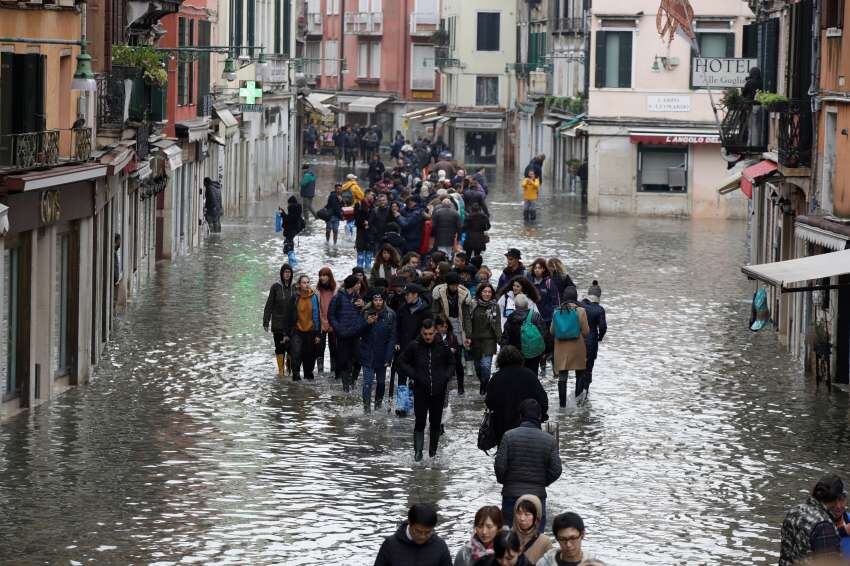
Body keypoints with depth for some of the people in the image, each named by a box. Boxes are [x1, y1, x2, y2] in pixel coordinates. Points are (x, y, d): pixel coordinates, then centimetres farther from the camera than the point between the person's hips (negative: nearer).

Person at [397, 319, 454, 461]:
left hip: (438, 391, 2)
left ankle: (433, 452, 19)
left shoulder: (442, 347, 0)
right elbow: (402, 362, 7)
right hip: (421, 391, -2)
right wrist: (414, 375, -5)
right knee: (420, 422, -7)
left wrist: (445, 377, -1)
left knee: (436, 423, 8)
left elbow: (451, 364, 15)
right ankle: (418, 451, -6)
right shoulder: (414, 346, -4)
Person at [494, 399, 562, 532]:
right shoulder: (550, 440, -4)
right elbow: (556, 470, -5)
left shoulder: (509, 436, -7)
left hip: (511, 492, 0)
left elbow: (499, 465, -10)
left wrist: (503, 481, 10)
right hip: (537, 495, 0)